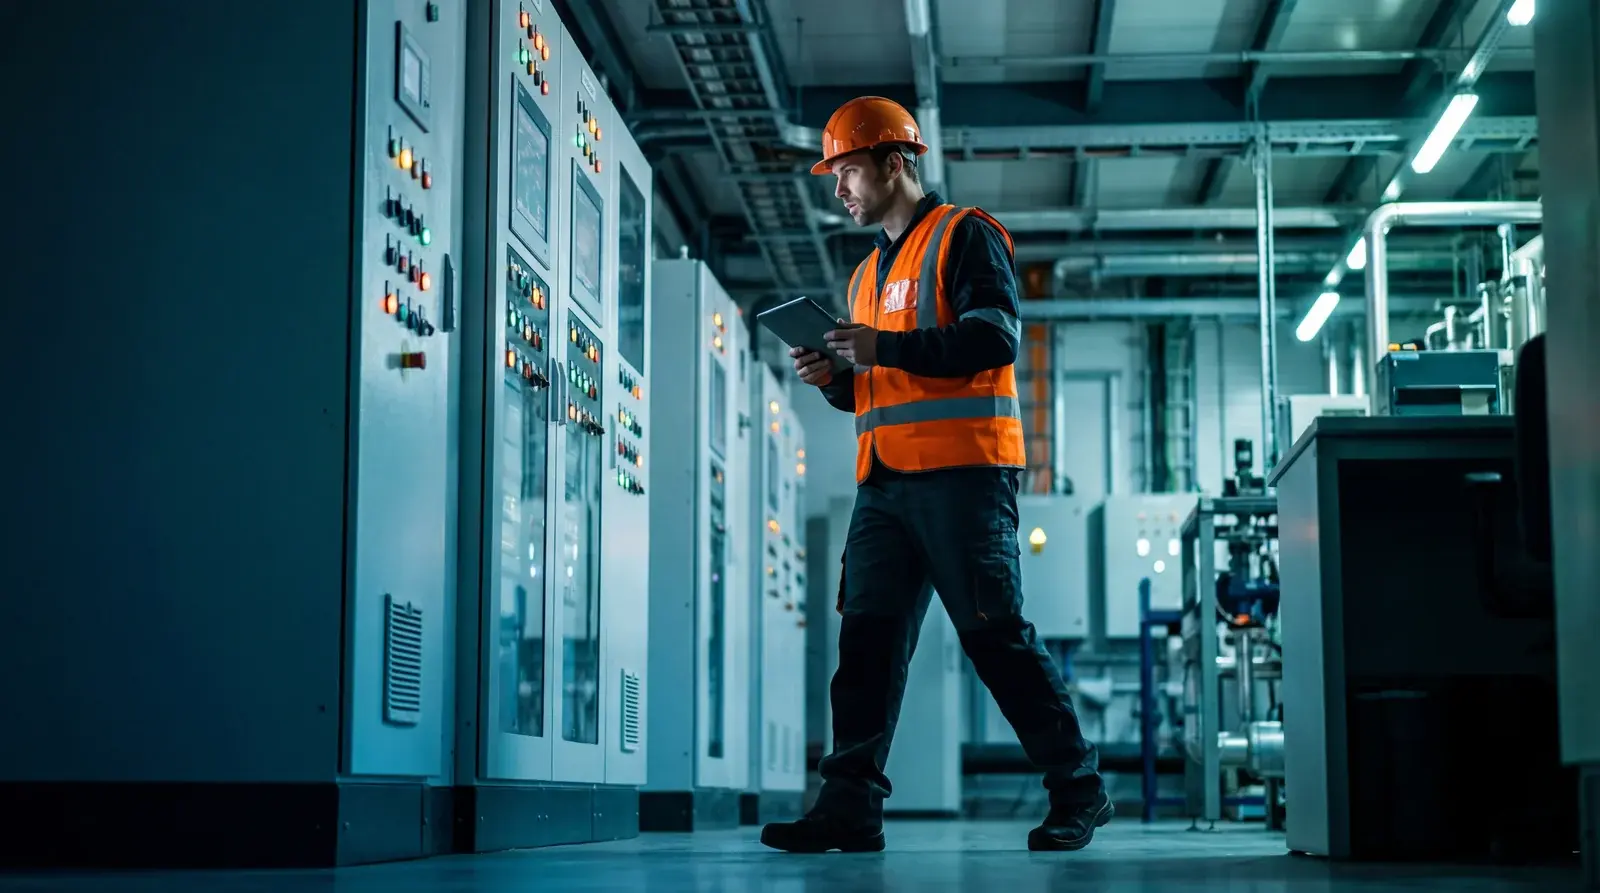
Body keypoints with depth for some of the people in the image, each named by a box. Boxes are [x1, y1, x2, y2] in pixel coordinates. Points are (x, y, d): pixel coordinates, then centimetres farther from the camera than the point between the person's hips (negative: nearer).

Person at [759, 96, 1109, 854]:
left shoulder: (964, 237, 0)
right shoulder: (869, 272, 24)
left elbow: (994, 338, -14)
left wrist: (883, 347, -18)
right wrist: (833, 380, 6)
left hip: (962, 473, -8)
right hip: (885, 481, 8)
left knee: (996, 636, -7)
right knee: (867, 639, -1)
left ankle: (1077, 791, 4)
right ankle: (850, 805, -3)